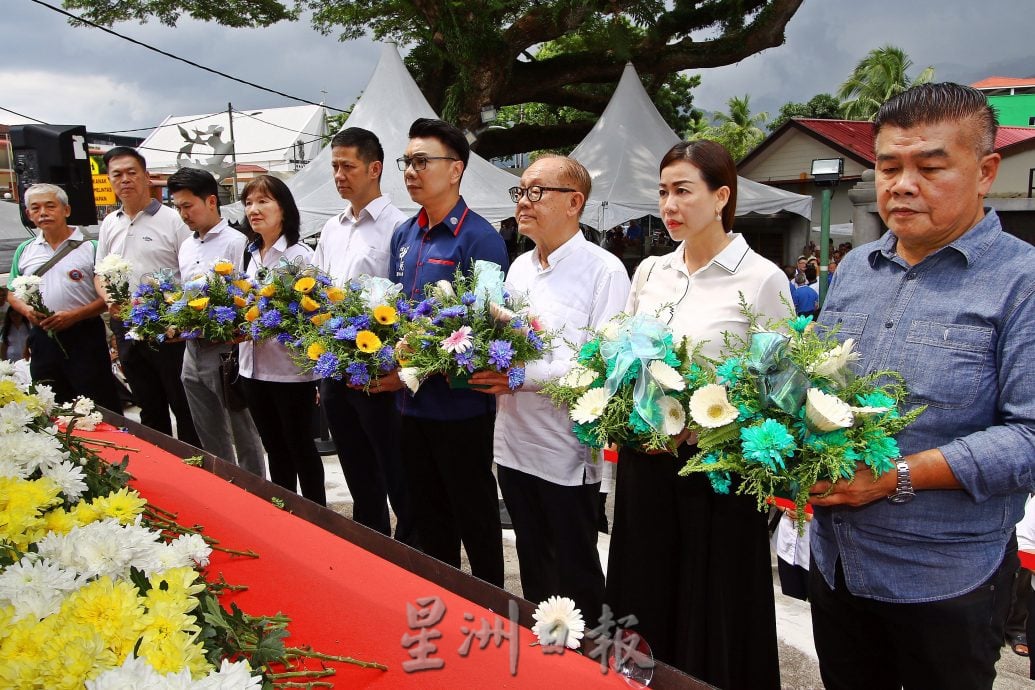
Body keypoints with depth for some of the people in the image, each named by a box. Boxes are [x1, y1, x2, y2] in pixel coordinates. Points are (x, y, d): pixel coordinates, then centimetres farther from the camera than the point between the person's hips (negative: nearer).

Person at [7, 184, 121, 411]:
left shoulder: (89, 248, -3)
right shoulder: (24, 251, 12)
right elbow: (13, 293, 17)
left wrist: (75, 315, -17)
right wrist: (27, 310, -4)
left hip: (83, 336, -5)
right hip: (42, 338, 5)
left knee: (102, 409, -2)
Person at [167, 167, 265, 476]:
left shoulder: (235, 242, -11)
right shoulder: (186, 246, 14)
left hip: (225, 351, -8)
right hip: (193, 351, 8)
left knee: (244, 435, 5)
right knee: (211, 438, 18)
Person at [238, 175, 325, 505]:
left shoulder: (299, 255, -12)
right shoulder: (252, 255, 11)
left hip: (290, 369, -7)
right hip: (254, 367, 7)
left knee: (301, 447, 6)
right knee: (274, 447, 18)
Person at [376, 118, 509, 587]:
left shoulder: (479, 239, -15)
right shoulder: (404, 235, 8)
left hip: (460, 405, -7)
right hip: (411, 405, 7)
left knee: (475, 520, 10)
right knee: (427, 517, 21)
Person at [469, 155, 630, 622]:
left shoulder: (603, 270, -12)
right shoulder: (519, 267, 11)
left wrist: (526, 376, -24)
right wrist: (482, 363, -2)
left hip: (568, 455, -7)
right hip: (515, 444, 7)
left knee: (576, 575, 11)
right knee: (533, 568, 22)